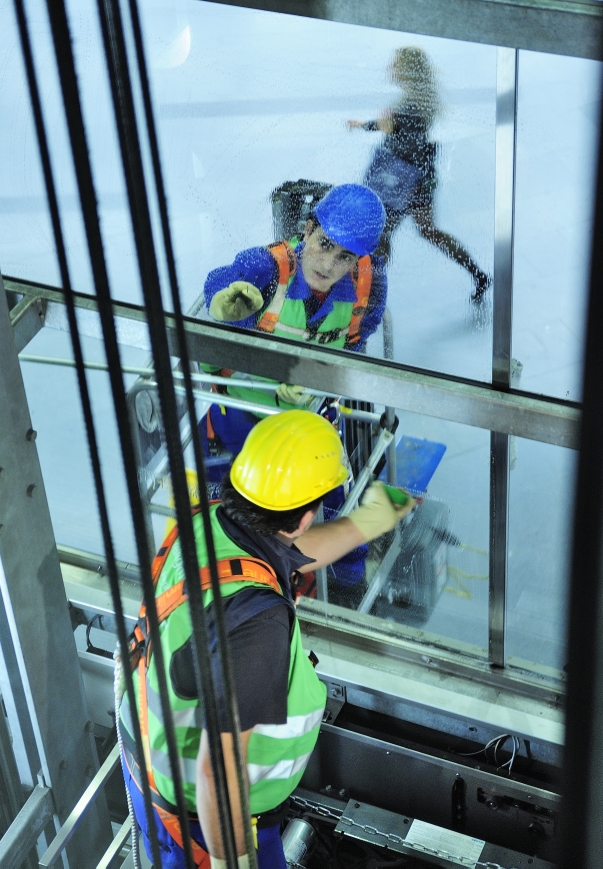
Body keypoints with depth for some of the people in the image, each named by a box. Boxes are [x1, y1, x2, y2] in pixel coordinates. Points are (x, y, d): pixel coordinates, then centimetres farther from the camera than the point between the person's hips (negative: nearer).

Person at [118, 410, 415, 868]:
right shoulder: (256, 623, -41)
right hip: (204, 812, -8)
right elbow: (219, 770, -35)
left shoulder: (207, 524, -15)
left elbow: (289, 555, 9)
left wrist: (367, 522, 21)